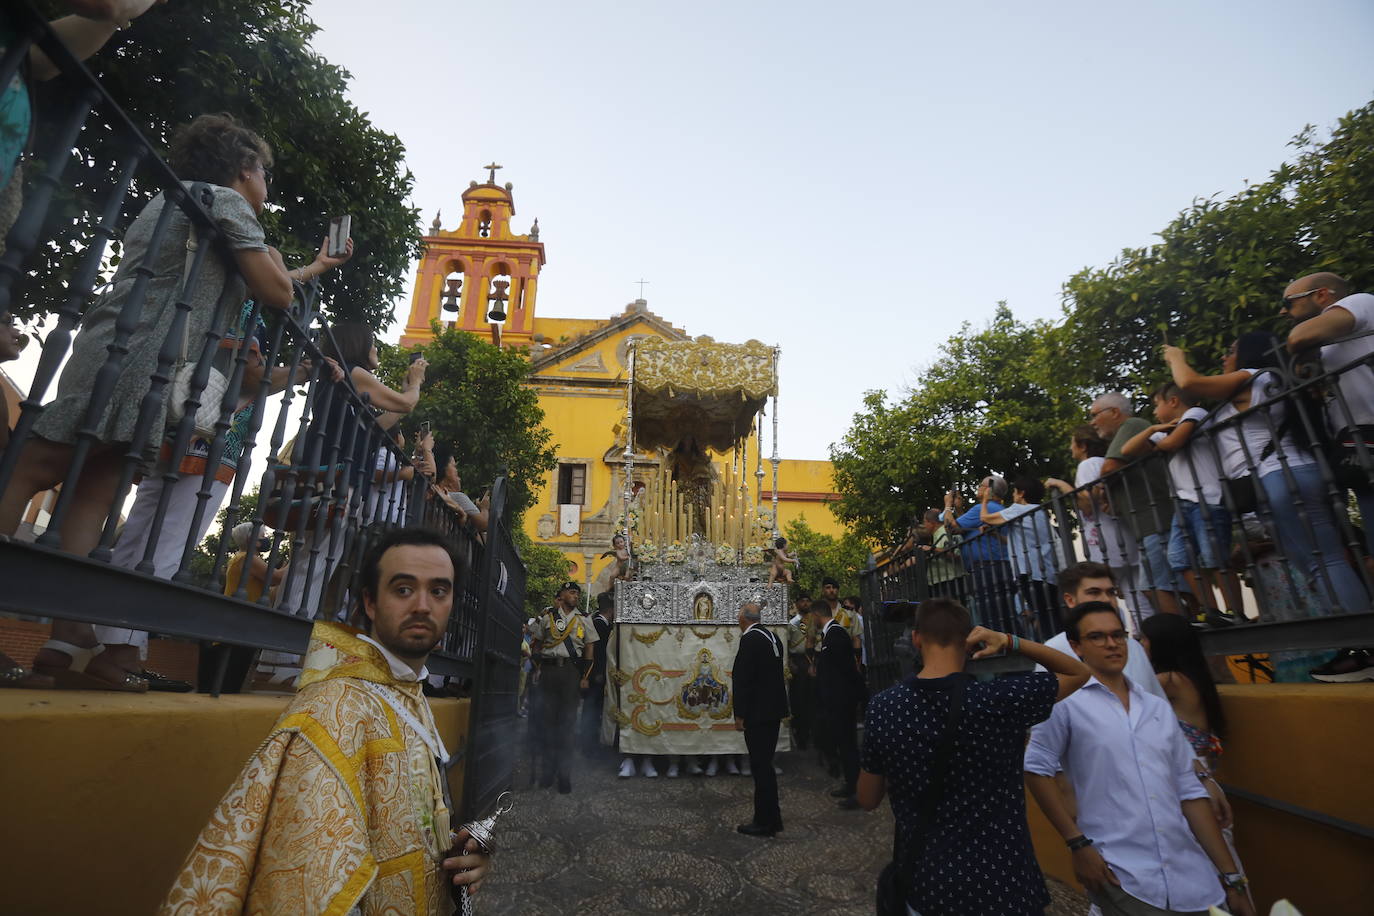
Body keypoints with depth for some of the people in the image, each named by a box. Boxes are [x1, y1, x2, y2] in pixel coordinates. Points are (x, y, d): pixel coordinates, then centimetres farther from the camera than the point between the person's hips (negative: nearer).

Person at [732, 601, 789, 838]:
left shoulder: (750, 639, -19)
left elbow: (744, 680, -20)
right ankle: (772, 817, 30)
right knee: (765, 764, 19)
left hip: (757, 713, -9)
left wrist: (739, 715, -14)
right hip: (774, 710, 9)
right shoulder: (773, 636, 8)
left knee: (760, 766, 2)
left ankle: (764, 822, 13)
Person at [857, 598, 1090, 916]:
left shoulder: (883, 707, -13)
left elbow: (868, 800, 0)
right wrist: (1010, 642, -9)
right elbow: (1080, 673, -1)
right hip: (1001, 888, -2)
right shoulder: (1001, 700, -20)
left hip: (922, 887, 3)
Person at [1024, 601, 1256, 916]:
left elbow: (1189, 792, 11)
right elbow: (1036, 768, -10)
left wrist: (1232, 878, 10)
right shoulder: (1066, 702, -9)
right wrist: (1078, 844, -12)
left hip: (1193, 876, 6)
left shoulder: (1159, 708, 10)